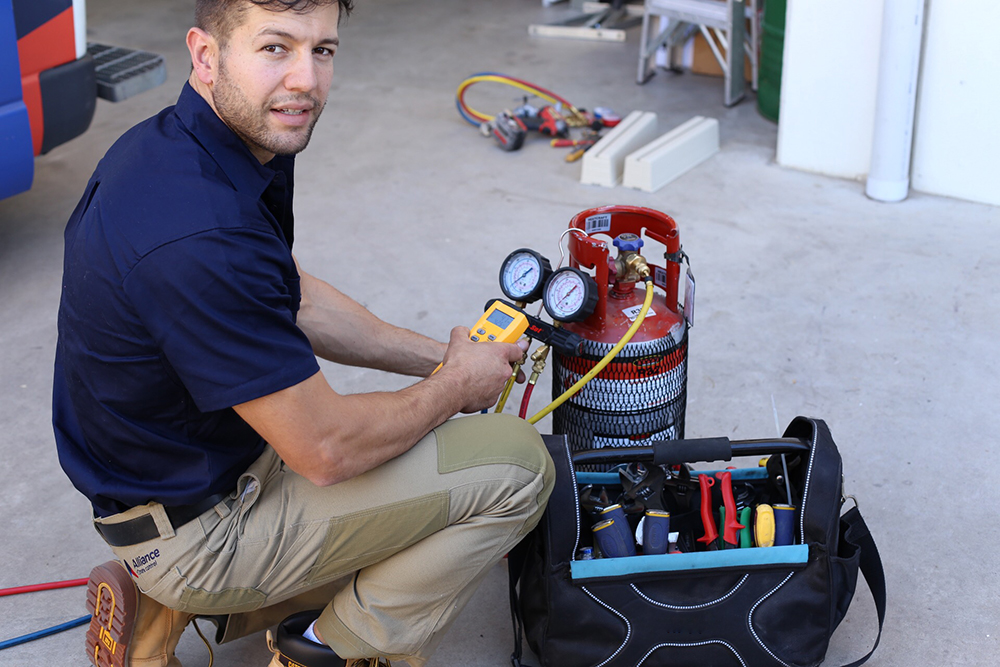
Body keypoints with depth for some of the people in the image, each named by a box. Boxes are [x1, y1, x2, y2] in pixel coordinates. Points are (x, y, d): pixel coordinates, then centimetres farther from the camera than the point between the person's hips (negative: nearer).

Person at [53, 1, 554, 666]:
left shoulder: (182, 145, -2)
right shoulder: (200, 236, -34)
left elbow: (295, 299, 14)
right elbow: (326, 449, -26)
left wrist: (437, 357, 8)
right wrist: (458, 386, -8)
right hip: (196, 526, -9)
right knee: (517, 462, -9)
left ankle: (176, 609, 18)